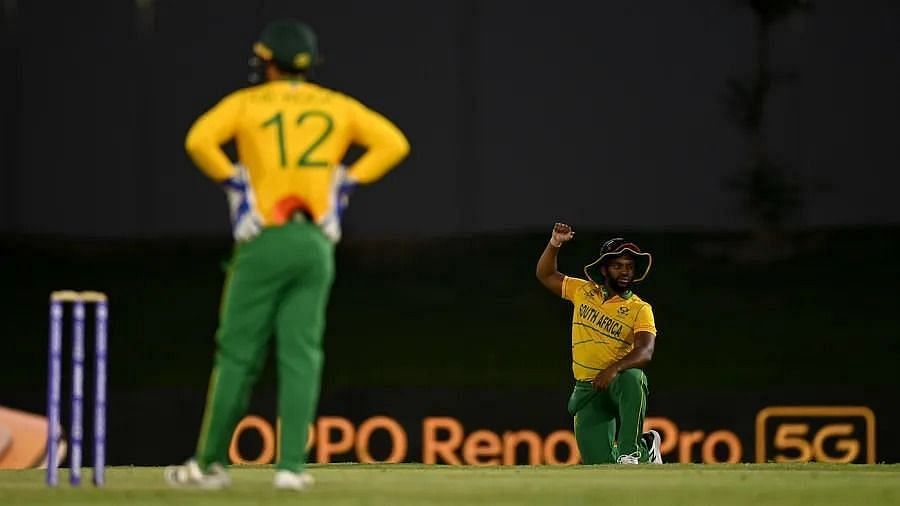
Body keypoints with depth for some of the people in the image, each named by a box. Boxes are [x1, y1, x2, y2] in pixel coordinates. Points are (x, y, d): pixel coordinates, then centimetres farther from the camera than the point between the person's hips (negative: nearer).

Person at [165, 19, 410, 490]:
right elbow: (393, 142, 4)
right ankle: (291, 465, -6)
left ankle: (210, 462, 6)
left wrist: (232, 180, -3)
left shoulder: (246, 102, 2)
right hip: (317, 243, 3)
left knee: (238, 353, 2)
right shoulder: (338, 107, 10)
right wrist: (347, 180, 6)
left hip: (264, 241, -2)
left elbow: (199, 139, -14)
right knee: (301, 354, 2)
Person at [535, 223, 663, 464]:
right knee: (600, 463, -6)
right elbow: (545, 275, 17)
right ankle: (646, 447, 26)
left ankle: (630, 451, -31)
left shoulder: (640, 309, -6)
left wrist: (614, 369, -39)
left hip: (619, 381, -3)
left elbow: (645, 352, -21)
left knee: (630, 378, -41)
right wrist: (554, 244, -2)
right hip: (587, 390, 3)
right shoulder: (584, 291, 7)